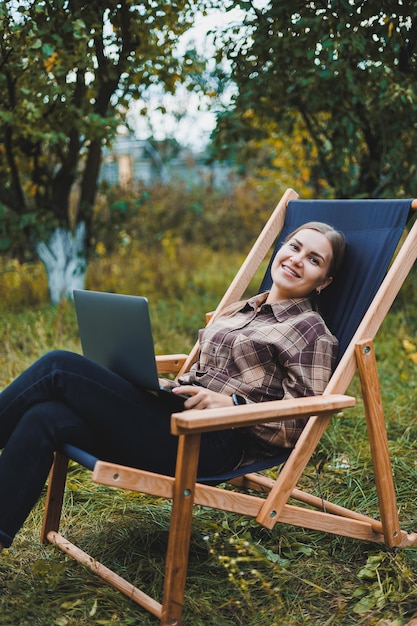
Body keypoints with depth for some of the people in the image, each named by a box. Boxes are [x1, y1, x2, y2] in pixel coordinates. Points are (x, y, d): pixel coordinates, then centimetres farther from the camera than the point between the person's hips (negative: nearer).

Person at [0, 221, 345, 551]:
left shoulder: (313, 333, 2)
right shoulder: (239, 311, 24)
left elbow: (301, 425, -5)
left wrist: (232, 404, -17)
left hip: (212, 444, -7)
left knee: (59, 367, -17)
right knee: (44, 419, -19)